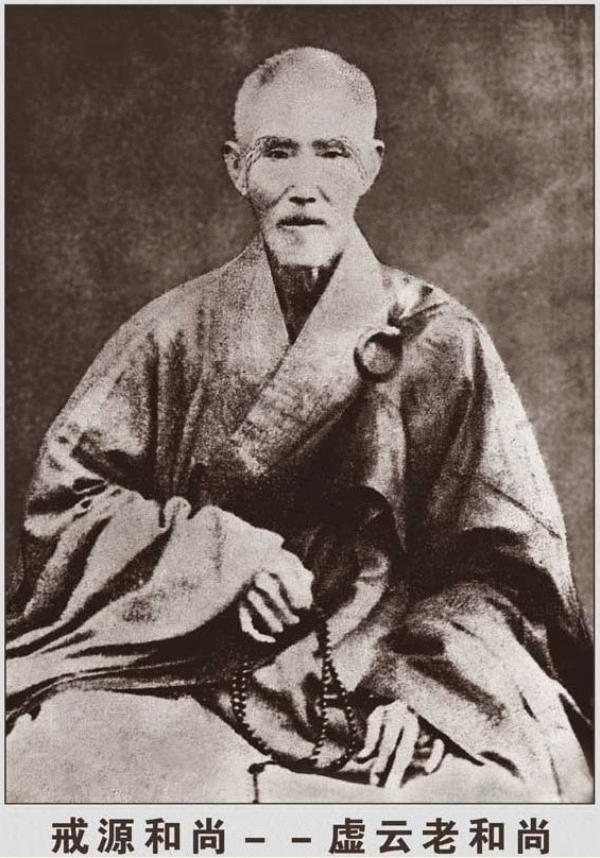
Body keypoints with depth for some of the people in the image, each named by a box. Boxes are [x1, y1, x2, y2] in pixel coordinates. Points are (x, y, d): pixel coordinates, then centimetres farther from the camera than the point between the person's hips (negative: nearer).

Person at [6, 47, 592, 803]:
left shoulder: (439, 340, 4)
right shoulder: (176, 332, 6)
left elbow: (507, 557, 2)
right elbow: (63, 497, 4)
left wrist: (426, 687, -15)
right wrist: (224, 557, -10)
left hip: (385, 678, 0)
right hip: (186, 668, 1)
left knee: (485, 790, -28)